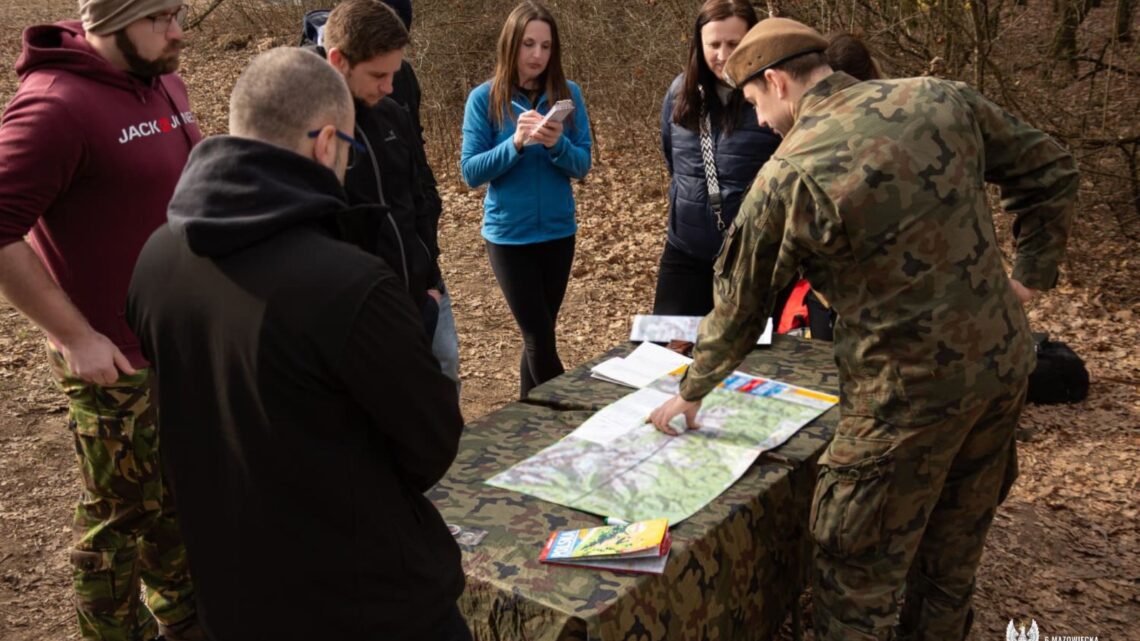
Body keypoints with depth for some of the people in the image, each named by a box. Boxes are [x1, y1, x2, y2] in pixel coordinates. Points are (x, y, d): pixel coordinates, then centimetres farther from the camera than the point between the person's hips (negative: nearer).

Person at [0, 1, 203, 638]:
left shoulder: (165, 81, 4)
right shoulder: (56, 104, -20)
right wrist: (75, 336, -20)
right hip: (113, 357, -8)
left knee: (178, 494, 22)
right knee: (122, 512, 11)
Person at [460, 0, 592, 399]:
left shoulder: (568, 95, -1)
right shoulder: (484, 98, -7)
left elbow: (582, 165, -2)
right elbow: (471, 172, -10)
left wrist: (557, 145, -23)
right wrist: (516, 144, -25)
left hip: (558, 232, 3)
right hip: (508, 235, -3)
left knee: (539, 334, 14)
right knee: (539, 335, -1)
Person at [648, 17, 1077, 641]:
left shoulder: (787, 177, -14)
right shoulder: (942, 98, 0)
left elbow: (739, 307, -3)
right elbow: (1049, 168, 10)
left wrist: (689, 394, 12)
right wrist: (1029, 276, 13)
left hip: (910, 391, -7)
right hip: (1003, 362, 7)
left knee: (857, 573, 9)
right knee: (952, 548, 23)